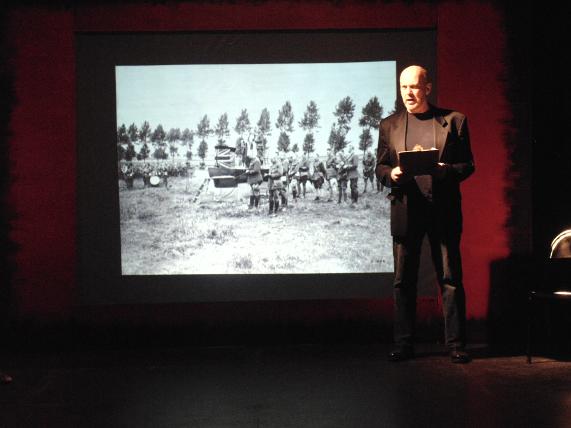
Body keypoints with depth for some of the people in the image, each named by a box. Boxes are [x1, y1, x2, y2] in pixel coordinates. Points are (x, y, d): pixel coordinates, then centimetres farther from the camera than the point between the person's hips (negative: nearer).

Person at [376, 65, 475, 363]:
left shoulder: (454, 121, 6)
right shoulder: (389, 125, 12)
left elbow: (467, 165, 4)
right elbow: (380, 167, 13)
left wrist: (446, 170, -16)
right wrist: (391, 174, -10)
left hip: (443, 209, -2)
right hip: (405, 209, 2)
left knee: (450, 279, 0)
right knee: (403, 280, 4)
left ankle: (455, 344, 7)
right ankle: (404, 344, 11)